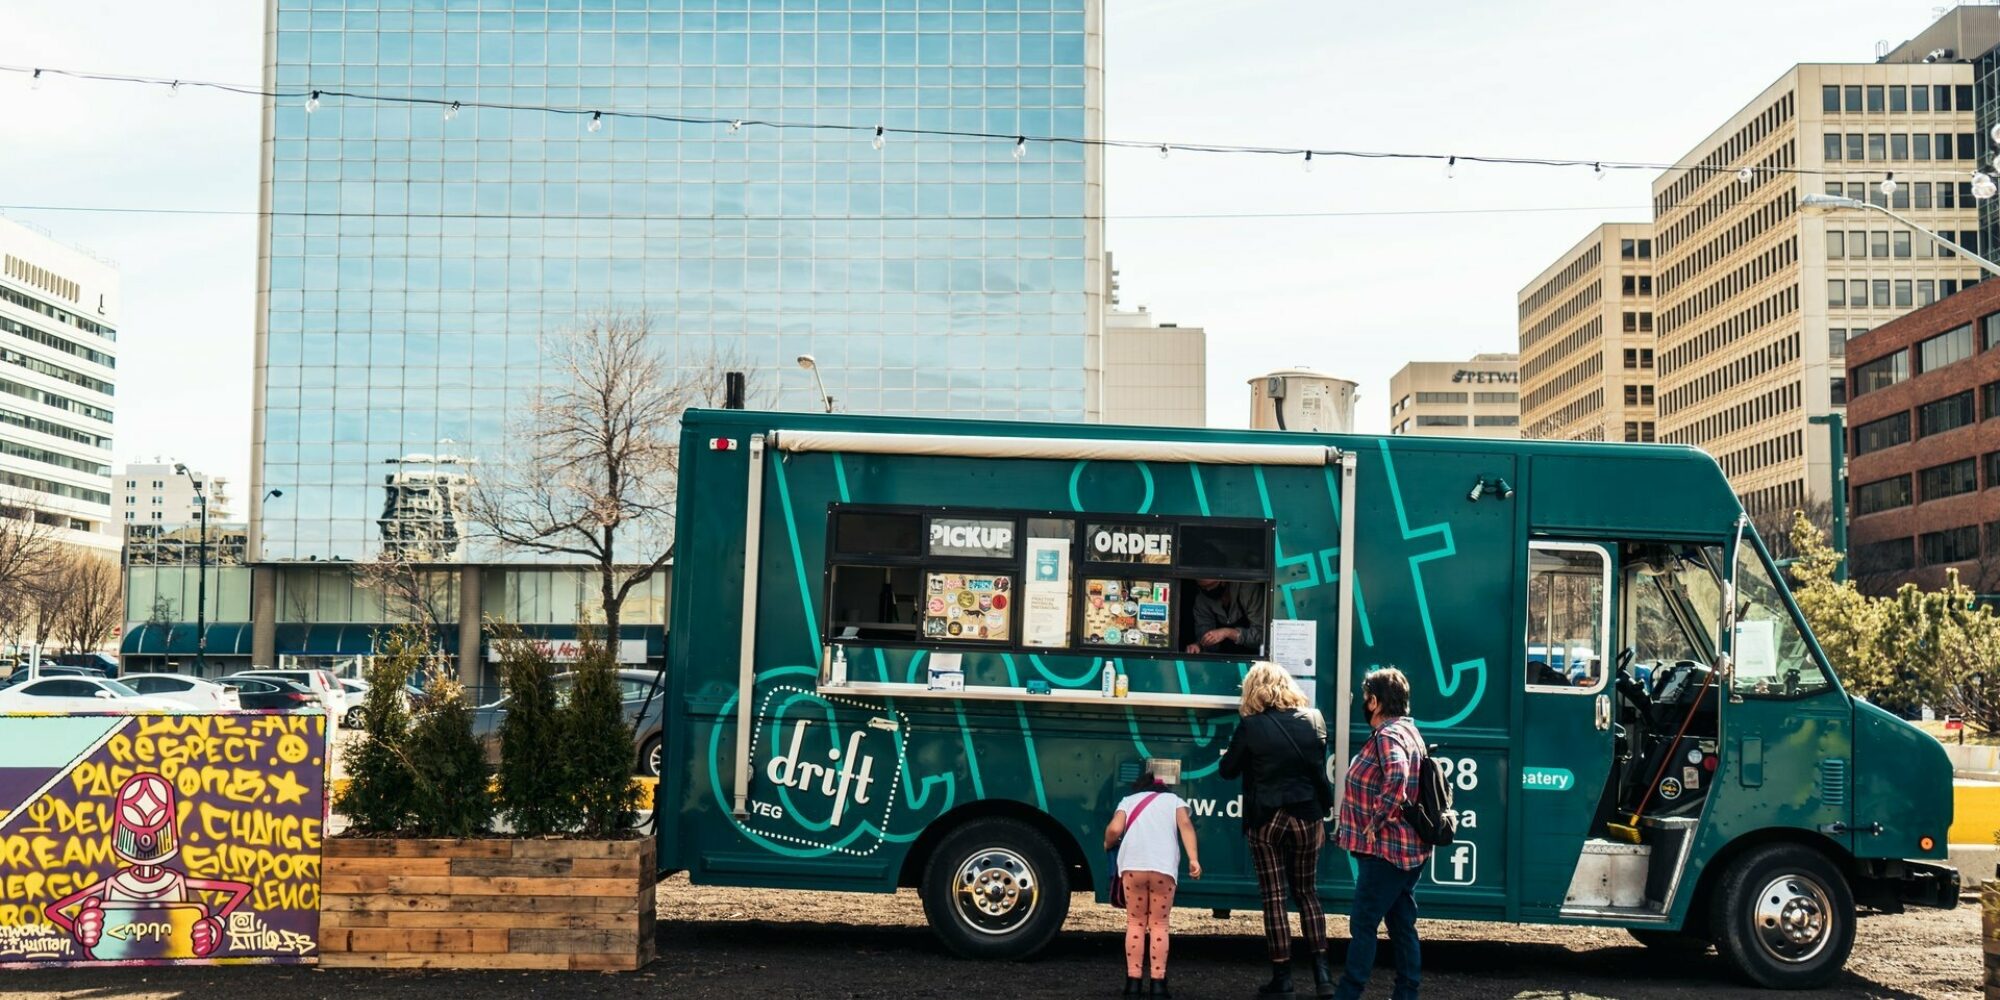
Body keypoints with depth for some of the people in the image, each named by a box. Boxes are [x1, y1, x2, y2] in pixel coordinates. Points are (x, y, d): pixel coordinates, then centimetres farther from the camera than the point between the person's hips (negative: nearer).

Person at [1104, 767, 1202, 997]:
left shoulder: (1129, 800, 26)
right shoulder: (1174, 800, 26)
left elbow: (1114, 829, 7)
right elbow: (1185, 825, 5)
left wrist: (1108, 845, 28)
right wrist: (1193, 859, -5)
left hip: (1132, 865, 0)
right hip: (1163, 867, 0)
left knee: (1135, 922, 11)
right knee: (1159, 923, 9)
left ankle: (1134, 981, 9)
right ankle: (1158, 983, 4)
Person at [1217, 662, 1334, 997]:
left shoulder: (1250, 727, -12)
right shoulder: (1313, 720, -1)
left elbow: (1227, 770, -1)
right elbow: (1318, 767, 8)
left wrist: (1230, 755, 20)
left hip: (1265, 819, -3)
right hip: (1306, 816, 3)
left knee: (1274, 897, 5)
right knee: (1307, 892, 15)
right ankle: (1321, 972, 9)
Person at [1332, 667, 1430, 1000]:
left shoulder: (1388, 736, -16)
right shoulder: (1408, 730, 15)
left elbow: (1396, 777, -35)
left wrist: (1377, 821, -26)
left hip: (1385, 850, -10)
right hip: (1408, 849, 10)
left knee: (1362, 924, -4)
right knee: (1403, 925, 12)